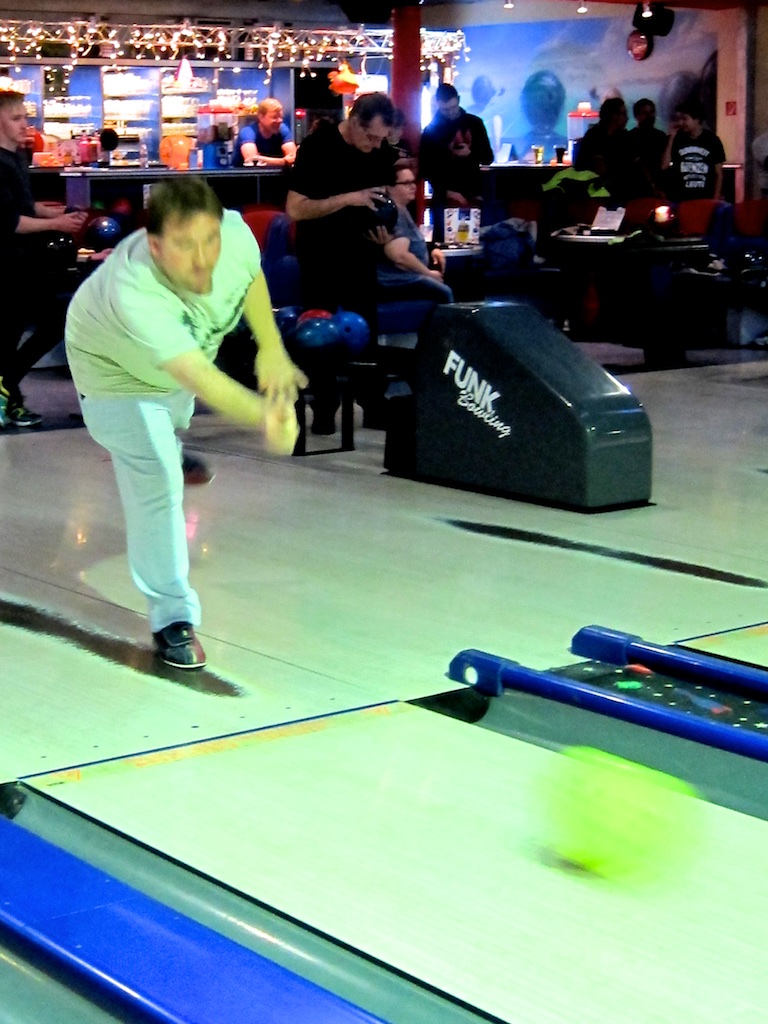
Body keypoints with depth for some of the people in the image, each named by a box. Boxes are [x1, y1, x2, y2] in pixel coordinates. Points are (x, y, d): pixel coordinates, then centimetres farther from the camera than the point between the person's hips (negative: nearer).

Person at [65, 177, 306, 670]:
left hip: (190, 348, 6)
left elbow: (252, 278, -8)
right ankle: (173, 615, 1)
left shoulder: (235, 233, -35)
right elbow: (201, 379, -61)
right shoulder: (132, 296, -51)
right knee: (157, 485, -18)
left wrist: (271, 348, -3)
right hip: (118, 375, -6)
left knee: (174, 433, 34)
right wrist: (264, 416, -77)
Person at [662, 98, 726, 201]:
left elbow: (718, 174, 6)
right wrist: (671, 137, -7)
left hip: (705, 200, 0)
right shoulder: (676, 139, 4)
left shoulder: (712, 140, 3)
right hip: (679, 200, 0)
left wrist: (715, 199, -2)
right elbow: (664, 165, -6)